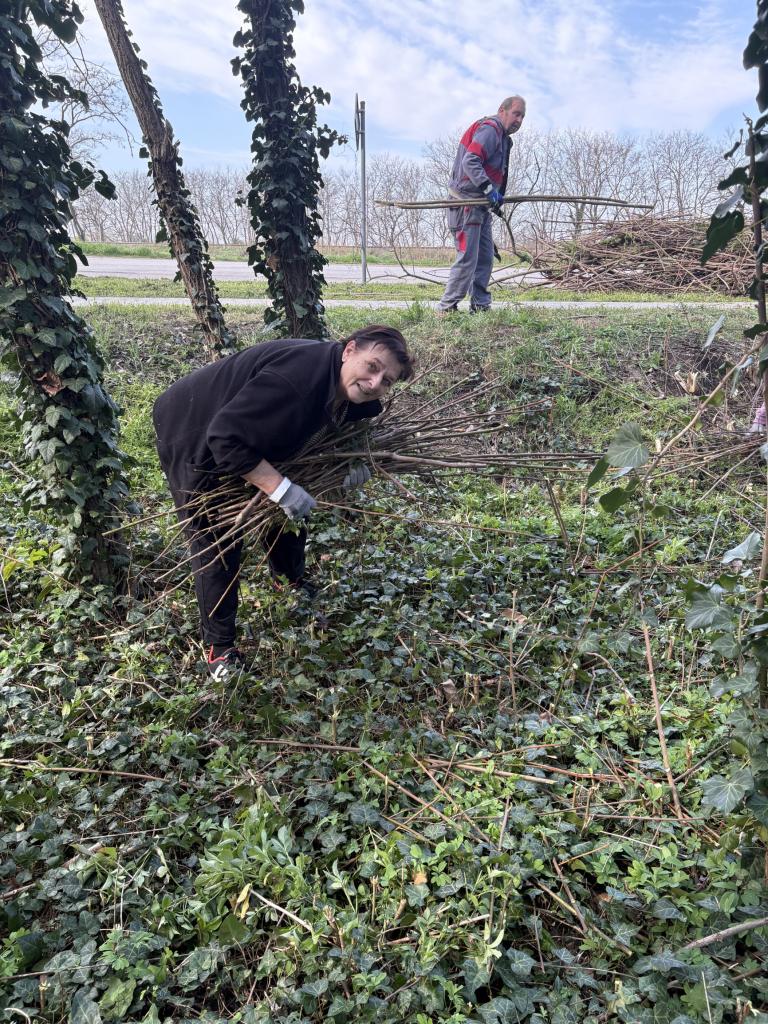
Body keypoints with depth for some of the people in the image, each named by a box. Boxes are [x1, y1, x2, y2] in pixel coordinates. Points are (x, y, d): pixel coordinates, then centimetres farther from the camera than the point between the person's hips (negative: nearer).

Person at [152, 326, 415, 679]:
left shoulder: (350, 396, -11)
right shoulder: (298, 375, -39)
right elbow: (226, 437, -39)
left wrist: (356, 464, -15)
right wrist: (280, 487, -39)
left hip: (251, 441, 8)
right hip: (191, 435, -8)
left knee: (292, 509, 16)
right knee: (215, 543, -3)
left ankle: (291, 577, 45)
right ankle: (219, 645, 14)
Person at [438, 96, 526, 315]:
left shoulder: (502, 137, 22)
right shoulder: (489, 129, -11)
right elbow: (470, 162, -24)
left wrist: (496, 199, 17)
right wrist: (489, 189, -30)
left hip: (481, 205, 11)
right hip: (466, 204, -11)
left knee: (485, 257, 10)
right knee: (467, 258, -12)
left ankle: (480, 306, 16)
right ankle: (446, 308, -7)